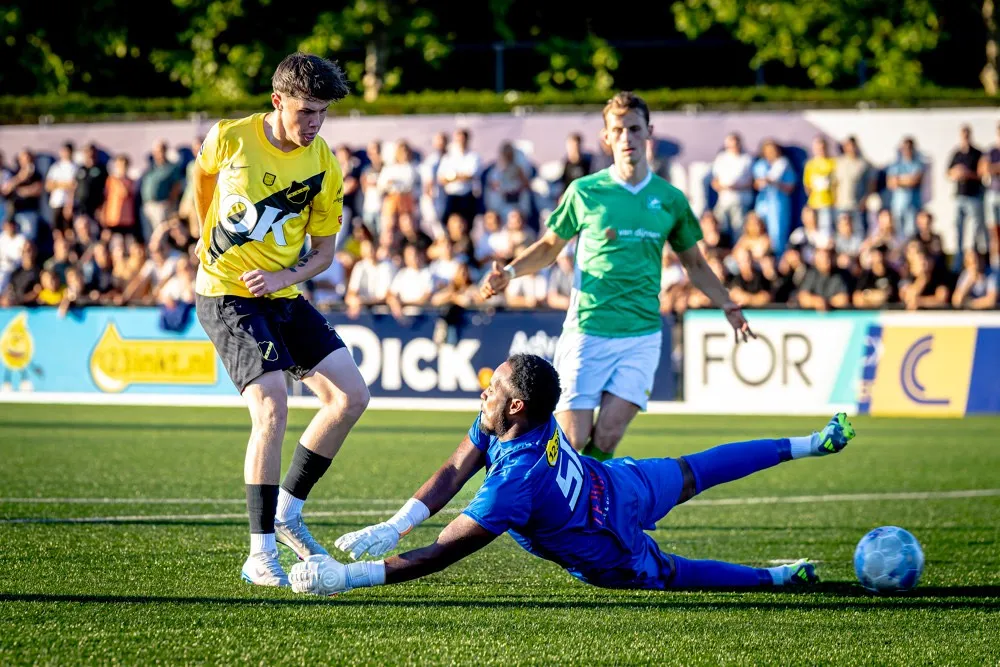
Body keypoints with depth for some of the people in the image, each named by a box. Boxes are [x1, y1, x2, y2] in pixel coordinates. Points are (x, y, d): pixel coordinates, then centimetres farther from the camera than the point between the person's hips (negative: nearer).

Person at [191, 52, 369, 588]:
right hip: (225, 295, -5)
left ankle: (288, 510, 12)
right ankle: (261, 554, -16)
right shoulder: (229, 139, -11)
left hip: (282, 296, 5)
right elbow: (202, 181, 12)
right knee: (272, 405, -21)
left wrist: (286, 276, -13)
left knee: (351, 396, -5)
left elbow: (324, 250, 5)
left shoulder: (324, 167, -3)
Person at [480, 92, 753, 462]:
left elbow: (695, 263, 22)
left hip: (642, 337, 2)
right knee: (572, 441, -9)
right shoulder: (584, 192, 3)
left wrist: (728, 306, 11)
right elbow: (550, 246, 14)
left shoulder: (670, 199, 9)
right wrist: (509, 272, -3)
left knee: (605, 439, -10)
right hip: (587, 332, -2)